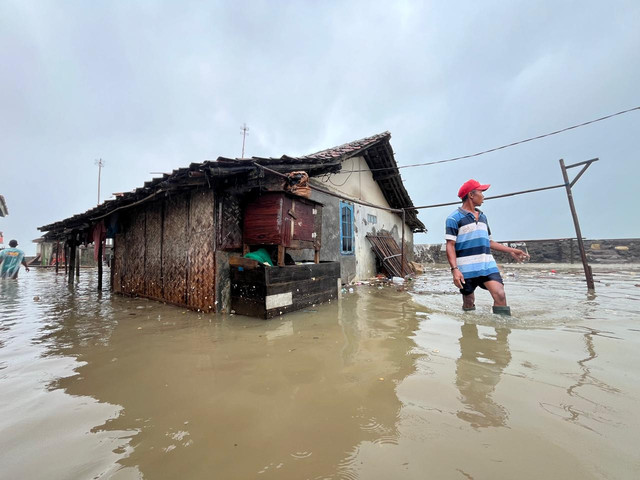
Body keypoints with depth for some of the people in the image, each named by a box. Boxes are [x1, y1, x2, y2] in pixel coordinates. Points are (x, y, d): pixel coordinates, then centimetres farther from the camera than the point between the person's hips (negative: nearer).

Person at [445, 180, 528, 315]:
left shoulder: (482, 216, 19)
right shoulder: (454, 218, -4)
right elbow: (450, 245, -11)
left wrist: (511, 250, 23)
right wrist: (454, 269, -21)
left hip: (488, 265, 6)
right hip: (466, 268, -5)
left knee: (500, 295, -12)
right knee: (468, 304, 6)